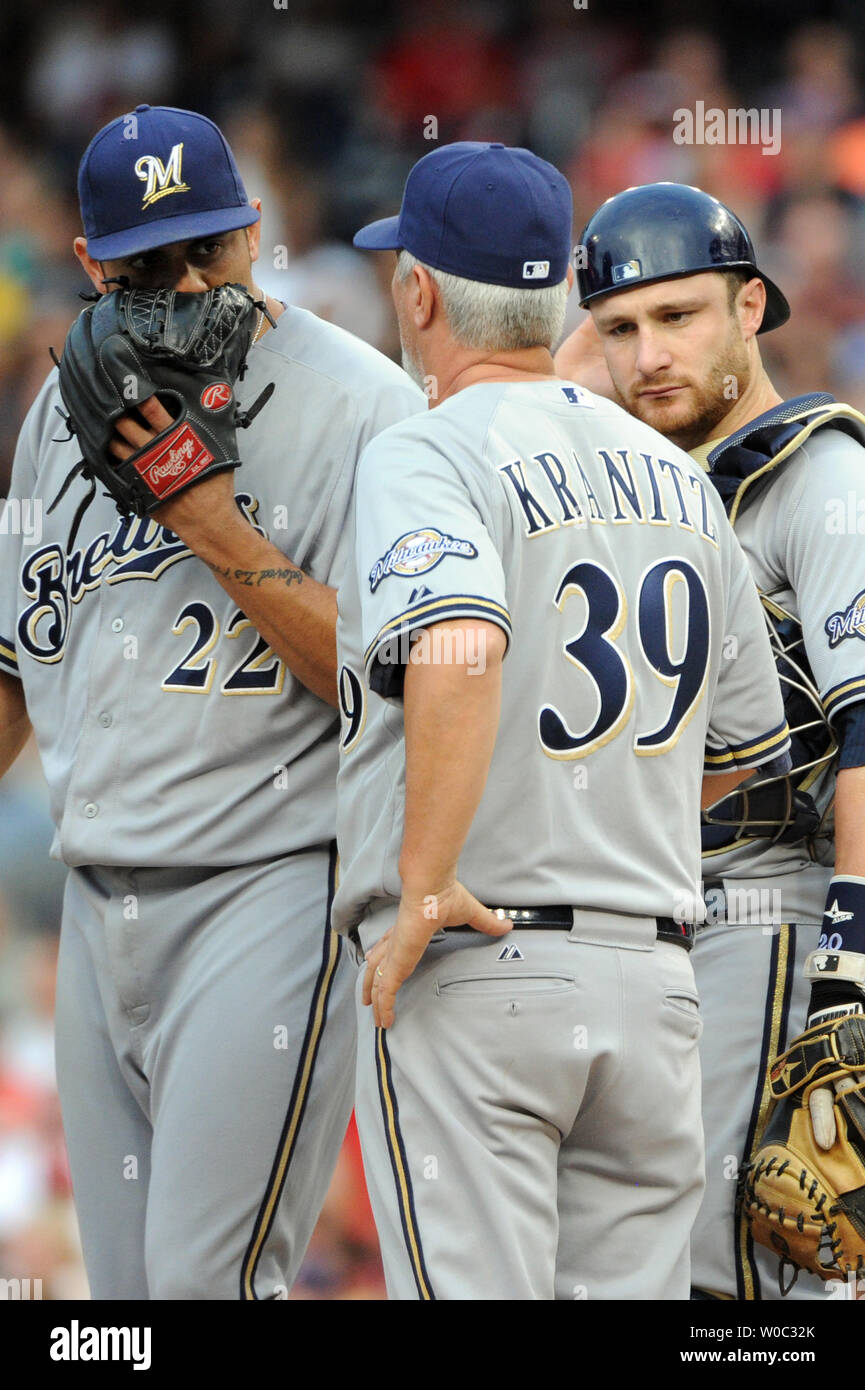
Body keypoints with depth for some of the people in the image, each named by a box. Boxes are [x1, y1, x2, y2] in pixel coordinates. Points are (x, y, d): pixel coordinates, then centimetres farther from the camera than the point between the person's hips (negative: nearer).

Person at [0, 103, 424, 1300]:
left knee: (206, 1276, -16)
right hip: (98, 907, 7)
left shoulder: (362, 408, -8)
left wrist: (216, 528, -19)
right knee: (124, 1285, 7)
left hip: (274, 888, -7)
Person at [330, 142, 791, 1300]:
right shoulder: (677, 478, 14)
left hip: (470, 973, -6)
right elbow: (746, 744, 21)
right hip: (654, 977, 6)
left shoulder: (425, 455, -9)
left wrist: (422, 884, -25)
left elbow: (459, 650, -30)